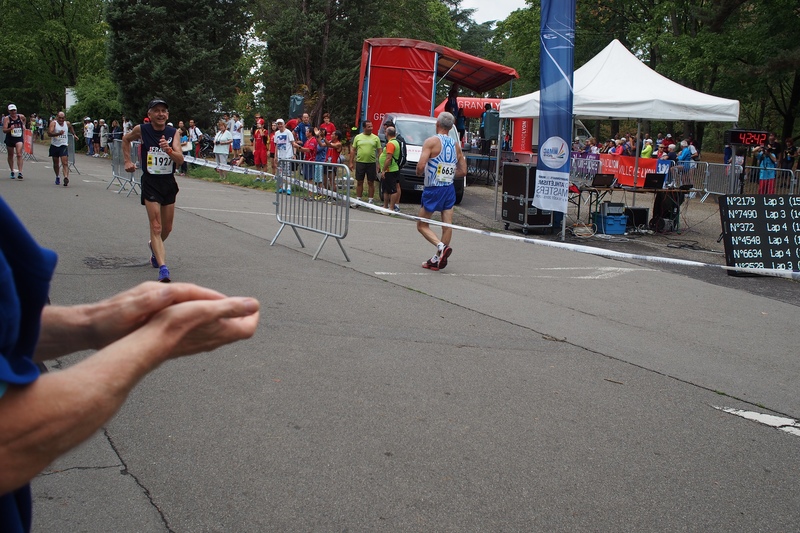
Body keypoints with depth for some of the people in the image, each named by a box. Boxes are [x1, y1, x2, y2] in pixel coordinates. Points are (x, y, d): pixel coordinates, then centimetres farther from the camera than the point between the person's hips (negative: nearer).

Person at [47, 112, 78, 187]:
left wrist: (74, 134, 28)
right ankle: (57, 176, 35)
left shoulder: (67, 124, 5)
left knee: (65, 163, -17)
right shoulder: (53, 123, -7)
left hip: (64, 146, 0)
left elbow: (71, 128, 31)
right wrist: (58, 133, -35)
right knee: (56, 163, 14)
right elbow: (49, 133, -23)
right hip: (54, 146, 0)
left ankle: (66, 177, -32)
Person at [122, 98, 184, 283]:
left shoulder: (173, 132, -4)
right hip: (150, 183, -3)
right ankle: (163, 268, -22)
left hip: (169, 182, 3)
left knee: (167, 228, 15)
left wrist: (169, 150, -33)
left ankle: (154, 247, 47)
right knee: (156, 227, -14)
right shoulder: (141, 130, -6)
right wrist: (127, 160, 9)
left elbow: (180, 160, -14)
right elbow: (126, 139, 17)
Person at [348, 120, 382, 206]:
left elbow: (379, 151, 3)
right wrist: (351, 162, 3)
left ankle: (370, 200, 12)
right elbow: (353, 150, 9)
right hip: (360, 163, 1)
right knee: (359, 182, 7)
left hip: (372, 163, -1)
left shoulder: (376, 138, 3)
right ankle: (358, 200, 15)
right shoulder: (358, 137, 6)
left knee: (371, 183, 4)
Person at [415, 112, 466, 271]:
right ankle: (438, 258, 6)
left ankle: (441, 246, -17)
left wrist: (419, 173, 2)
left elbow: (421, 166, -19)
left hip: (433, 189, -5)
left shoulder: (431, 141, -10)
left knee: (422, 225, 4)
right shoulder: (456, 145, 7)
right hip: (449, 188, 5)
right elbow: (463, 171, 11)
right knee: (447, 225, 3)